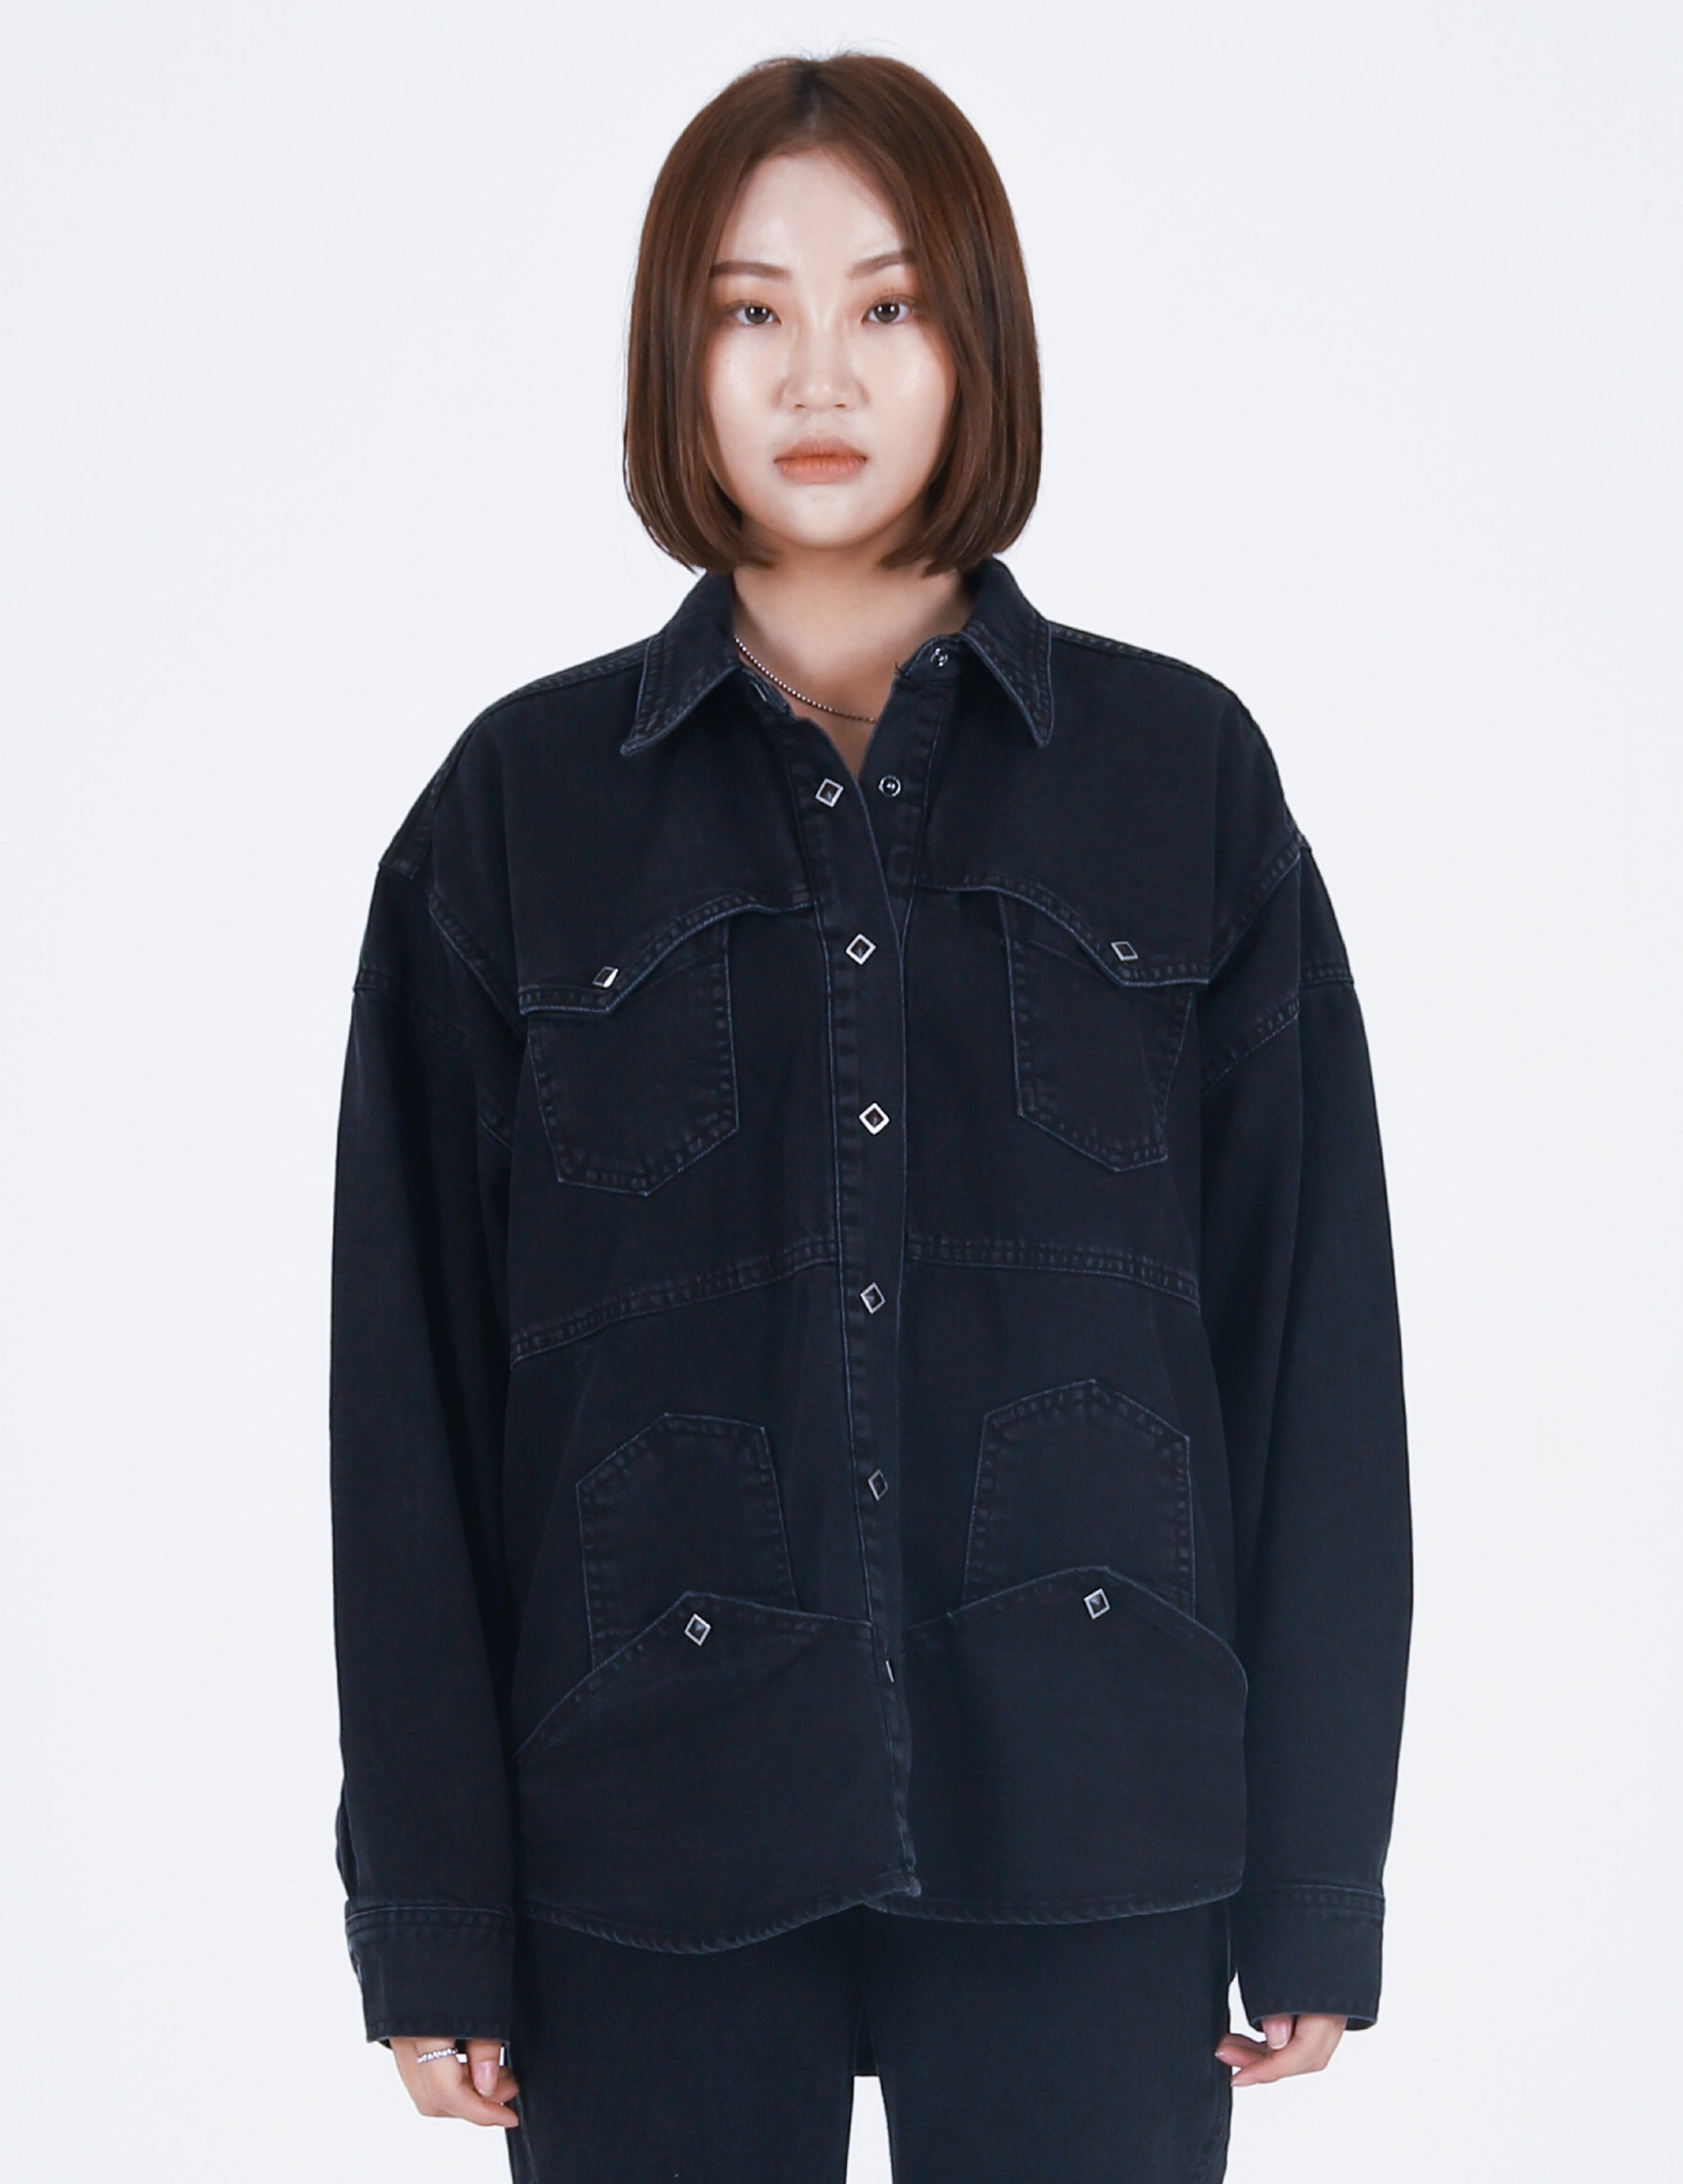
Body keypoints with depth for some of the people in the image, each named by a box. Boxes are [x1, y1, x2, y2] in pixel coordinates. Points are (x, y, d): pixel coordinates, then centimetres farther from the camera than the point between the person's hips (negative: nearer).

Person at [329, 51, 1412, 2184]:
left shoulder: (1184, 772, 4)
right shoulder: (521, 807, 4)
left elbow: (1312, 1325, 3)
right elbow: (413, 1373, 3)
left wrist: (1317, 1880, 1)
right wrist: (432, 1913, 0)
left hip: (1091, 1849, 0)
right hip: (656, 1842, 0)